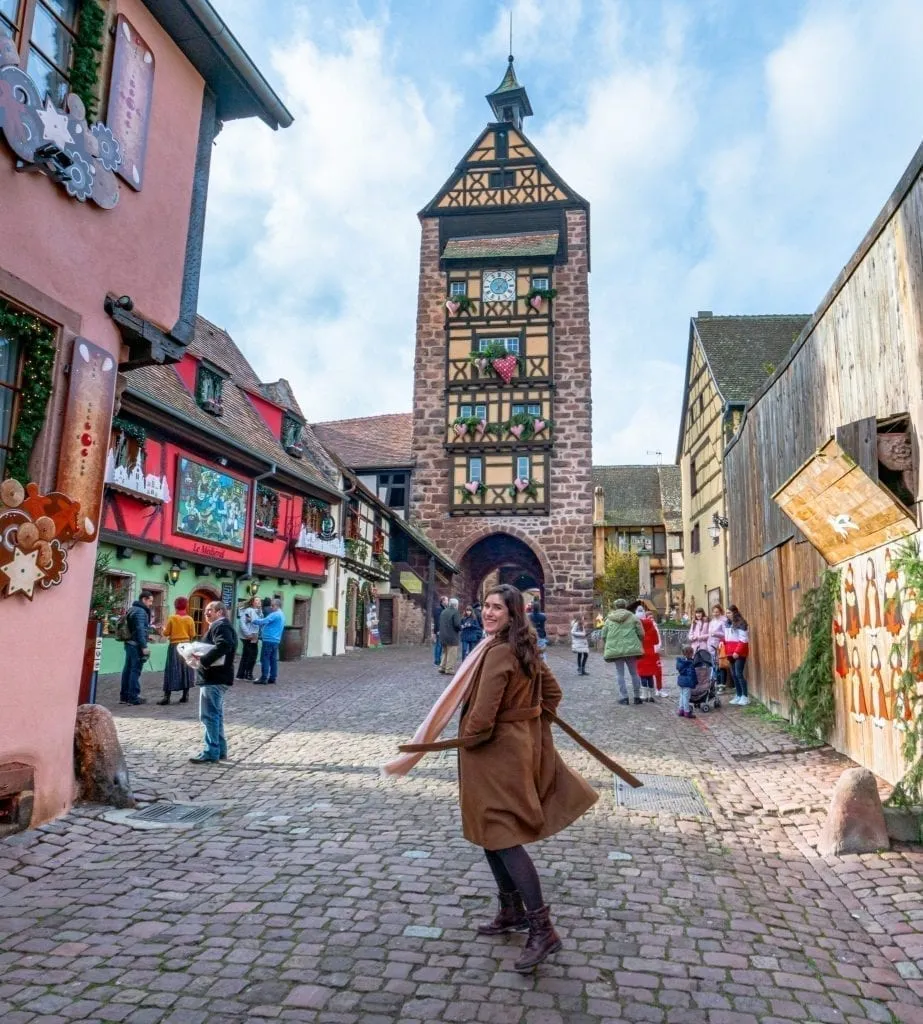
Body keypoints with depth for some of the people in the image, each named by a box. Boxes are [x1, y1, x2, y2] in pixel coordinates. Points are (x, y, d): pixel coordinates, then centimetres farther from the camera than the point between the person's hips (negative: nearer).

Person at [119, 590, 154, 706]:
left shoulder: (133, 609, 18)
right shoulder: (140, 611, -13)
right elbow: (140, 630, -21)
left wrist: (146, 636, 23)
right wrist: (144, 647, -22)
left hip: (129, 643, 10)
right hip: (136, 645, -10)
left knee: (127, 669, 13)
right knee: (135, 670, -6)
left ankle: (124, 696, 18)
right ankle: (133, 697, -4)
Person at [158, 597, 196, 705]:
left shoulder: (172, 618, -7)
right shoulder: (190, 619, -2)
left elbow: (166, 633, -2)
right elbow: (192, 635, 0)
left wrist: (164, 628, 18)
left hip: (174, 646, -2)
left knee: (171, 671, -1)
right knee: (185, 670, 9)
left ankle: (167, 697, -5)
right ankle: (185, 695, 11)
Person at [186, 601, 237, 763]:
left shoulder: (220, 626, -11)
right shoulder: (221, 626, 23)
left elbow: (223, 646, -28)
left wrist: (203, 660, -26)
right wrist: (201, 658, 8)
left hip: (213, 678, -11)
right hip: (216, 677, 11)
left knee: (209, 715, -8)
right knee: (216, 715, 14)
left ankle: (210, 753, -5)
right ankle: (220, 751, 20)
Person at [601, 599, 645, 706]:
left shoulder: (609, 620, 8)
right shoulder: (633, 618, 3)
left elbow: (604, 636, 9)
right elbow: (641, 634, 0)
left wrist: (604, 650, 20)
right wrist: (639, 645, 17)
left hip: (615, 650, 0)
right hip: (631, 649, 0)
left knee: (620, 674, 8)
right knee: (634, 673, 11)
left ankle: (625, 697, 5)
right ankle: (637, 697, 15)